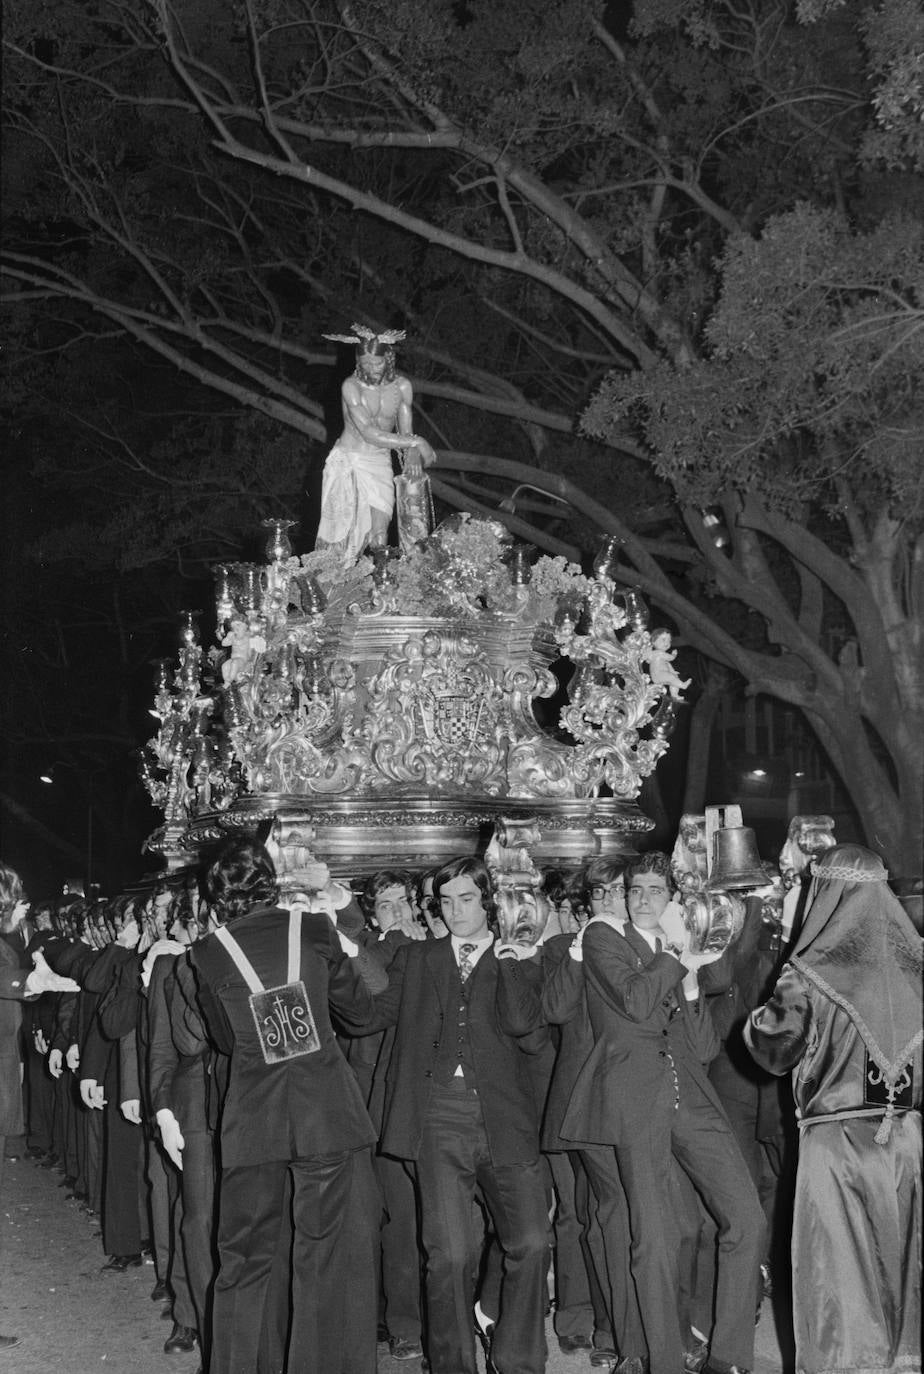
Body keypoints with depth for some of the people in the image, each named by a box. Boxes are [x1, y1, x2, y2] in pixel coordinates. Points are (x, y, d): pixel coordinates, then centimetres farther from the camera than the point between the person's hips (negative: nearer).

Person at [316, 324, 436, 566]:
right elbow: (371, 435, -22)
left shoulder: (402, 386, -1)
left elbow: (405, 432, 4)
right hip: (347, 462, -3)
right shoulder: (351, 387, -16)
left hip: (380, 465, 3)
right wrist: (417, 442, -19)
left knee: (379, 534, -9)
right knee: (341, 530, -12)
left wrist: (412, 454, -20)